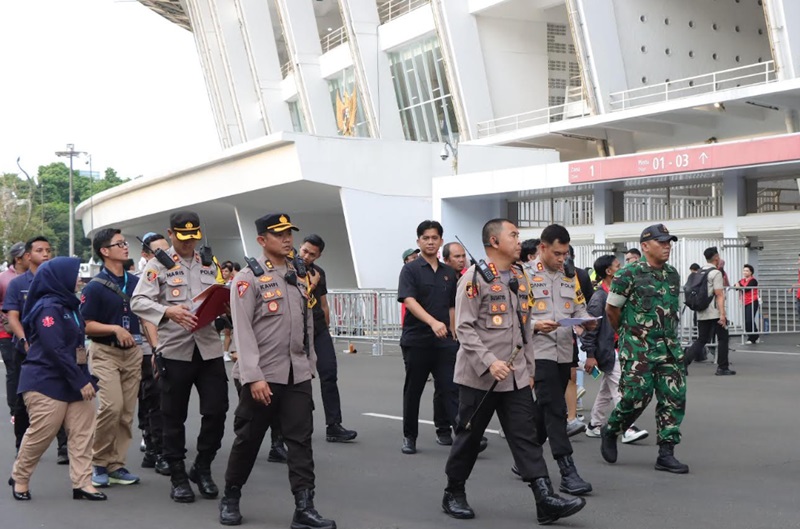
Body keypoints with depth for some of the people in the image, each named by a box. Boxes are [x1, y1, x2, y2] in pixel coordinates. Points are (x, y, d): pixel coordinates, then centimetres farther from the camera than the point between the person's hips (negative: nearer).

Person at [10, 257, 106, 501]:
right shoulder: (48, 307, -15)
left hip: (72, 381, 9)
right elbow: (55, 350, -22)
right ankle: (19, 478, 20)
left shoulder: (68, 305, 14)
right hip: (46, 383, -9)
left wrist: (84, 379, 12)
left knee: (83, 431, 1)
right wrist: (80, 381, -20)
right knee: (40, 434, 0)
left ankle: (82, 483, 4)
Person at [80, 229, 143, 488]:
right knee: (111, 406, -17)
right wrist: (115, 329, -20)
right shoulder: (94, 287, -7)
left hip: (133, 352, 5)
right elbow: (86, 326, -8)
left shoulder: (136, 282, 8)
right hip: (105, 352, -5)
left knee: (127, 412, 4)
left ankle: (116, 465, 13)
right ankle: (99, 463, 1)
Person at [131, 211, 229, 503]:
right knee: (174, 416, 5)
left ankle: (202, 468, 21)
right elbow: (138, 301, -9)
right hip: (175, 349, -3)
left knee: (217, 410, 1)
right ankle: (178, 476, 19)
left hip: (209, 347, 4)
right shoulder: (158, 265, 1)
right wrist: (167, 311, -25)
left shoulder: (209, 264, 16)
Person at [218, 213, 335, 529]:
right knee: (248, 438, 7)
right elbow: (243, 331, -14)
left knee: (301, 440, 0)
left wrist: (310, 364, 14)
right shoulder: (249, 278, -8)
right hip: (263, 375, -5)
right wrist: (253, 377, -20)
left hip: (298, 374, 5)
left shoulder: (299, 276, 12)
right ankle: (230, 498, 26)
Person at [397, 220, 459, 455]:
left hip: (444, 341, 3)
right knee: (413, 390, 8)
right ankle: (409, 437, 21)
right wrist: (433, 322, -32)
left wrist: (453, 335, 12)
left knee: (452, 388, -5)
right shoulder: (410, 269, -4)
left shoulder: (449, 273, 11)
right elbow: (409, 301, -18)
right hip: (416, 340, -3)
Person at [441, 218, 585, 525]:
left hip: (516, 376, 6)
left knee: (526, 437, 0)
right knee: (469, 436, 6)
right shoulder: (475, 277, -11)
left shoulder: (520, 278, 12)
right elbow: (464, 327, -15)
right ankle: (454, 494, 23)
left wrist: (529, 368, 15)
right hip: (479, 375, -6)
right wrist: (488, 362, -24)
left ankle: (545, 500, -4)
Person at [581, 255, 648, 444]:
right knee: (620, 391, -11)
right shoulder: (599, 297, -14)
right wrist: (590, 355, -18)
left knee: (607, 391, 15)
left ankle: (595, 426, 24)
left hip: (619, 349, 9)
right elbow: (590, 327, -16)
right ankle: (628, 430, -11)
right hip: (607, 350, -9)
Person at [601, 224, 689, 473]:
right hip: (638, 349, -6)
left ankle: (666, 454, 6)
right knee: (636, 396, -8)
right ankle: (610, 432, 20)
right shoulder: (629, 274, -8)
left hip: (669, 346, 6)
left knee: (674, 397, 0)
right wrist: (627, 333, 12)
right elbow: (611, 309, 0)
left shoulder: (673, 275, 11)